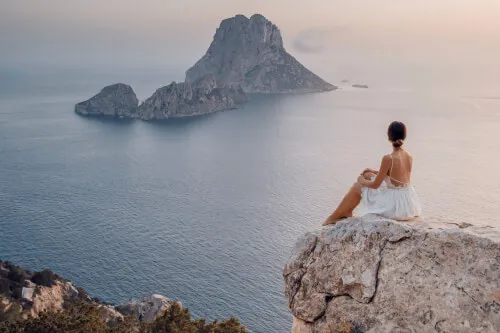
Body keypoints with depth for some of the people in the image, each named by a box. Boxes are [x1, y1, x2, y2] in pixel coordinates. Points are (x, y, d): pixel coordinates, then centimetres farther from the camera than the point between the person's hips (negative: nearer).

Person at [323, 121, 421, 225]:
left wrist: (362, 181, 9)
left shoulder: (388, 158, -21)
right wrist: (374, 172, 22)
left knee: (358, 186, 14)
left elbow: (375, 185, -12)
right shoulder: (409, 156, 0)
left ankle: (336, 216, 30)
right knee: (367, 175, 21)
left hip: (394, 204, -7)